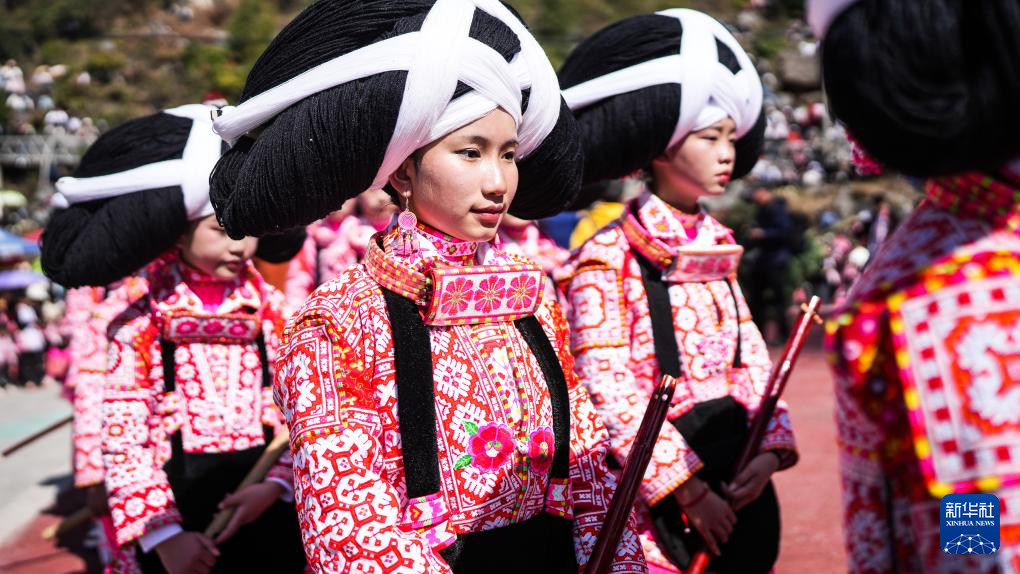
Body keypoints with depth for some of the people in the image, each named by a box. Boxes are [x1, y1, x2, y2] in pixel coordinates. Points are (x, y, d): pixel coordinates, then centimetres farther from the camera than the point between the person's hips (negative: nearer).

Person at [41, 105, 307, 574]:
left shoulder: (272, 311, 1)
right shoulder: (139, 326, -6)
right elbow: (123, 442, -8)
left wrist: (276, 483, -14)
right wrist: (162, 535, -14)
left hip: (267, 506, 2)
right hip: (180, 506, -2)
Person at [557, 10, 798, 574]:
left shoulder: (718, 247, 10)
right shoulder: (610, 258, -12)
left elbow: (751, 360, 10)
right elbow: (609, 394, -16)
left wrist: (770, 449, -5)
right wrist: (687, 488, -17)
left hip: (736, 478, 7)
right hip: (656, 495, -7)